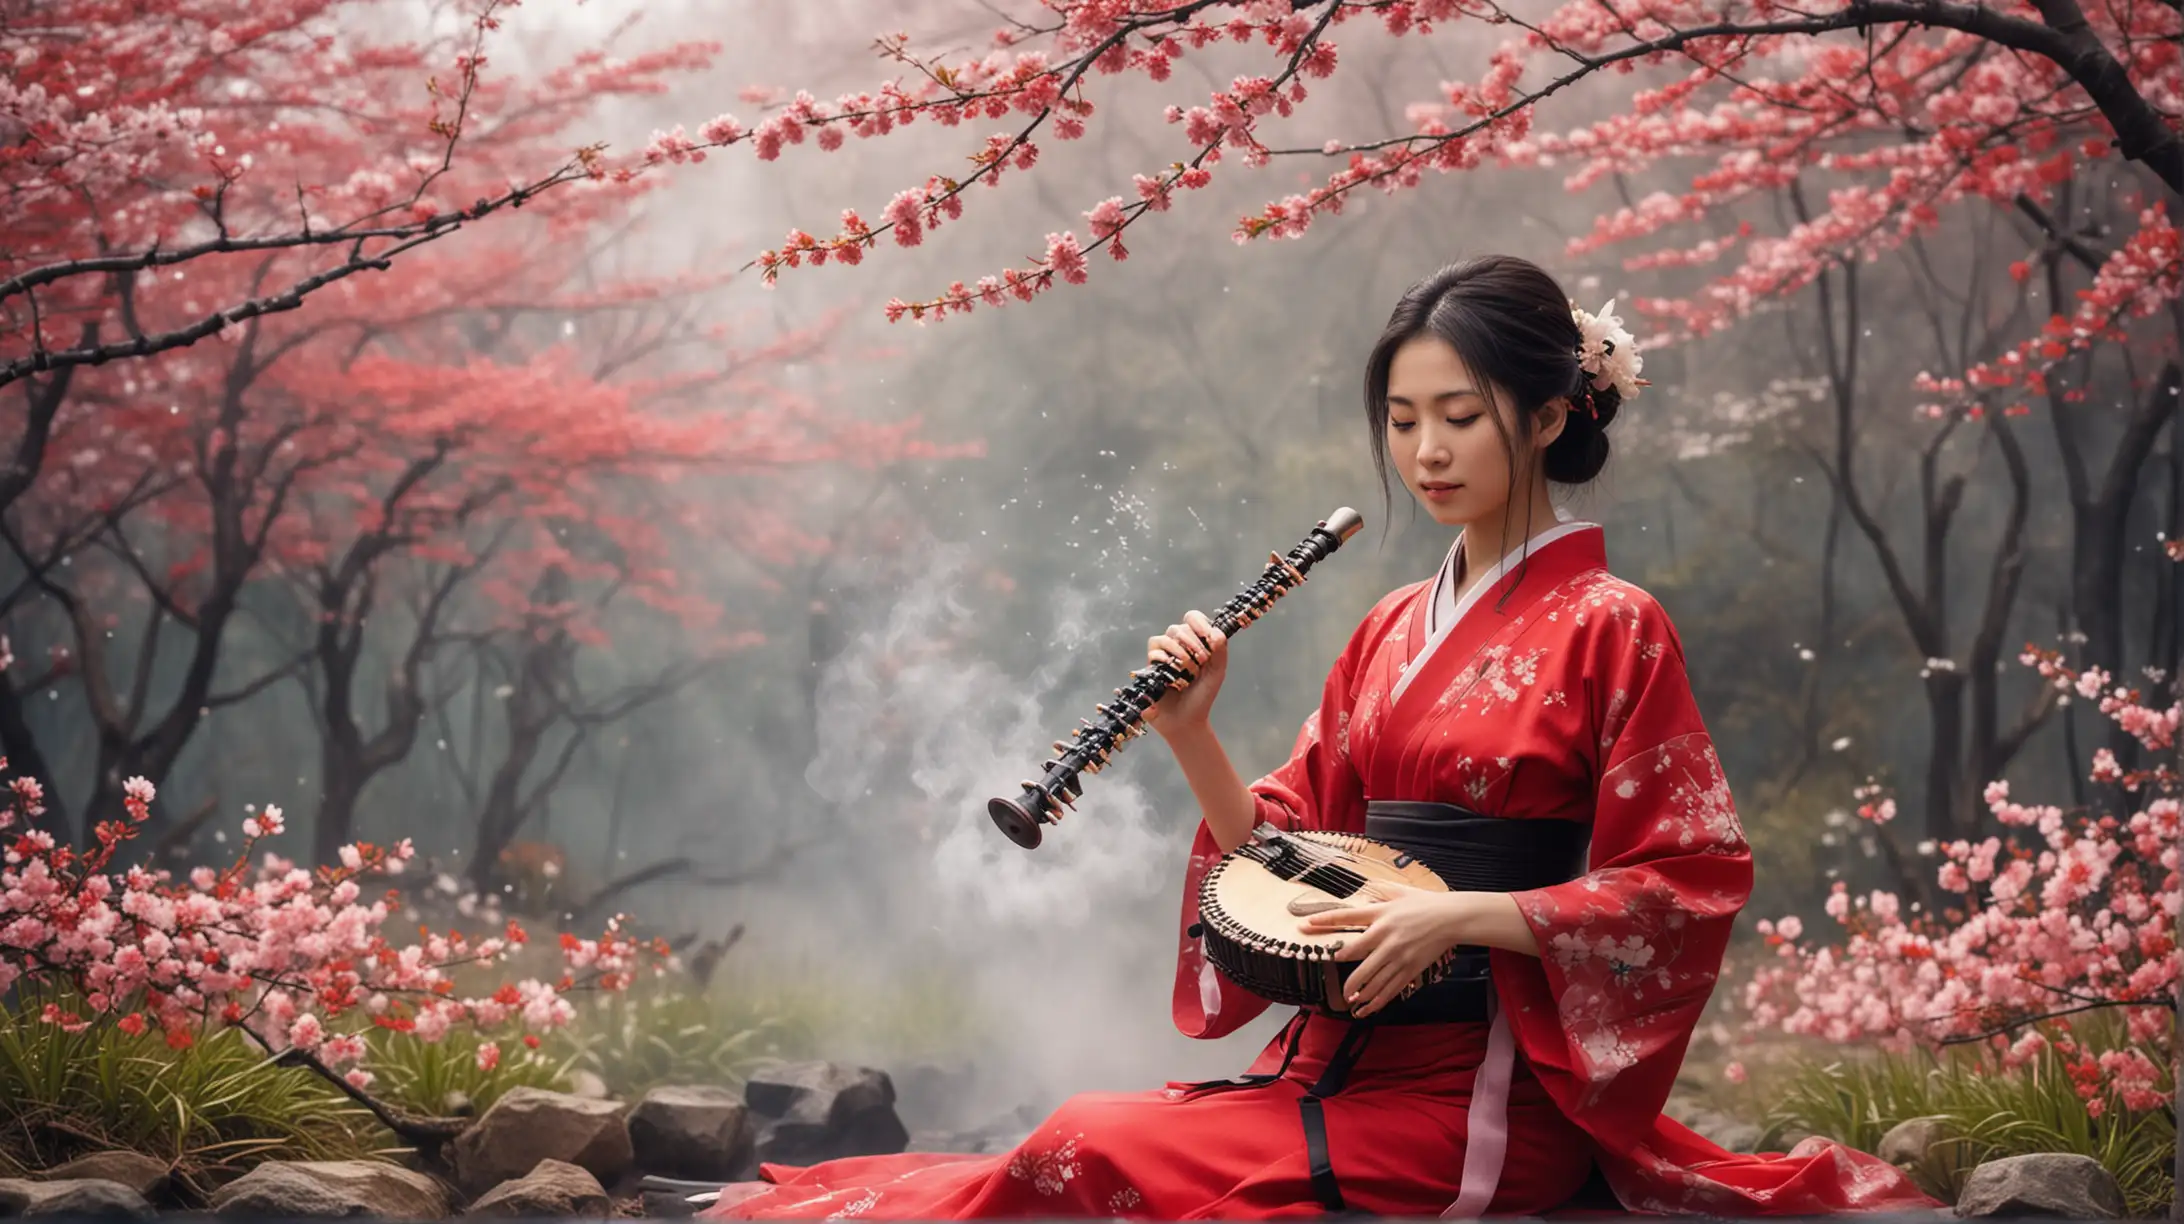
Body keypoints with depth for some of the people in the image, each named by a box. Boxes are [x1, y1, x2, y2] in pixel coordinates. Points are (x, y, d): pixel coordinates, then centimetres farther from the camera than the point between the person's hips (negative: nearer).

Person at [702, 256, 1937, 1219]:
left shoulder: (1609, 628, -5)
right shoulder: (1392, 631, 15)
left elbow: (1690, 883, -9)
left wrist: (1463, 917, -18)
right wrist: (1195, 741, -3)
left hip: (1486, 1090, -7)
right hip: (1348, 1058, 7)